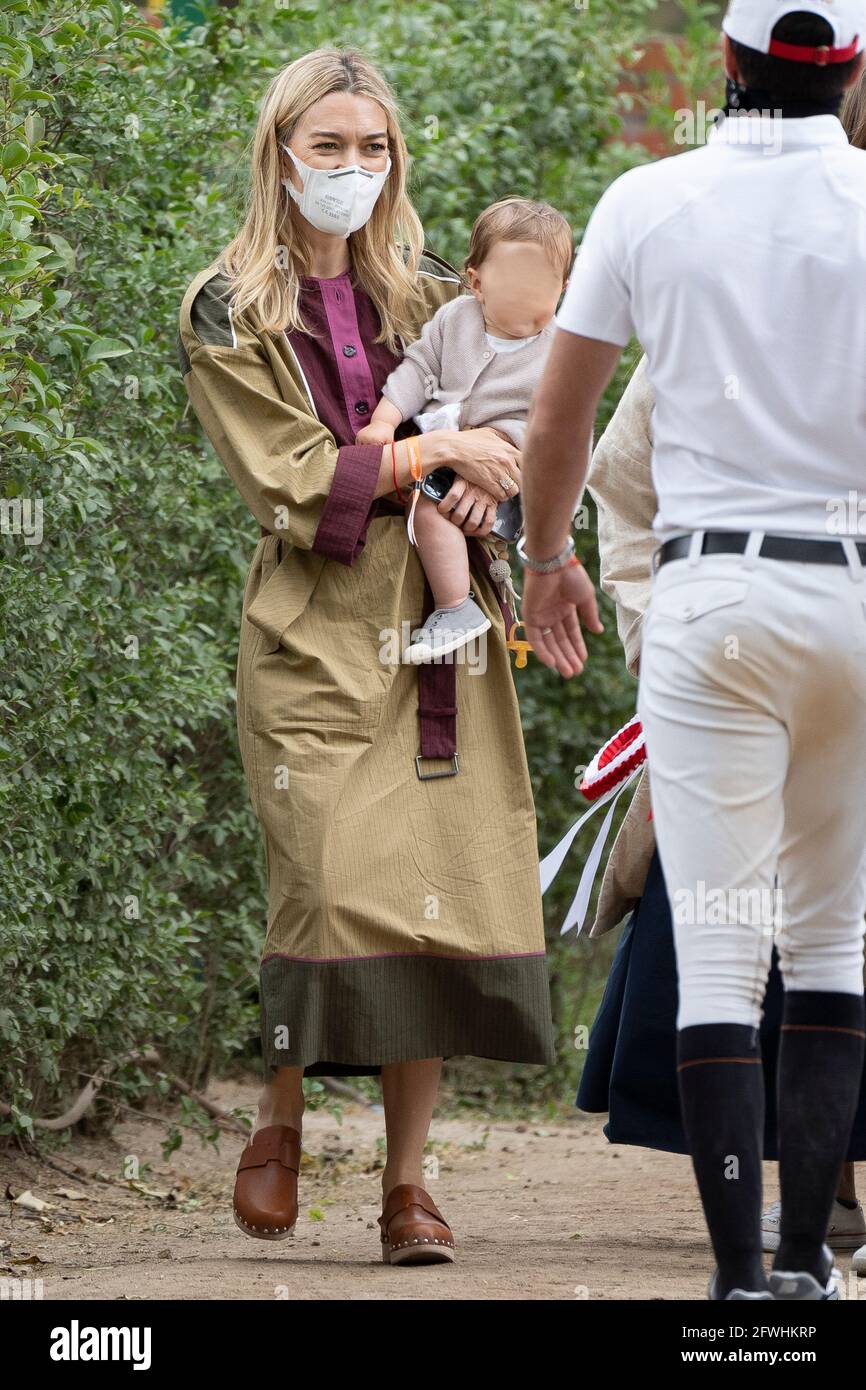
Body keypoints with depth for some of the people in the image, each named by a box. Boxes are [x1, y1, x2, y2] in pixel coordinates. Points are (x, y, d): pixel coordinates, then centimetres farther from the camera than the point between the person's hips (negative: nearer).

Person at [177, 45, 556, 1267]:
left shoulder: (429, 297, 16)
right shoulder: (228, 316, 2)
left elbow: (502, 420, 21)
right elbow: (290, 478, -6)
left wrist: (482, 481, -1)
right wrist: (433, 452, -10)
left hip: (440, 622, 4)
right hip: (317, 631, -4)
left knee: (440, 891, -5)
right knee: (332, 884, -16)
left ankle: (407, 1179, 1)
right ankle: (279, 1126, 6)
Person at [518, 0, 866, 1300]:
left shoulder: (650, 203, -1)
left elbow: (559, 412, 9)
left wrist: (545, 558, 25)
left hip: (711, 594, -1)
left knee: (719, 950, -1)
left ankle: (741, 1279, -9)